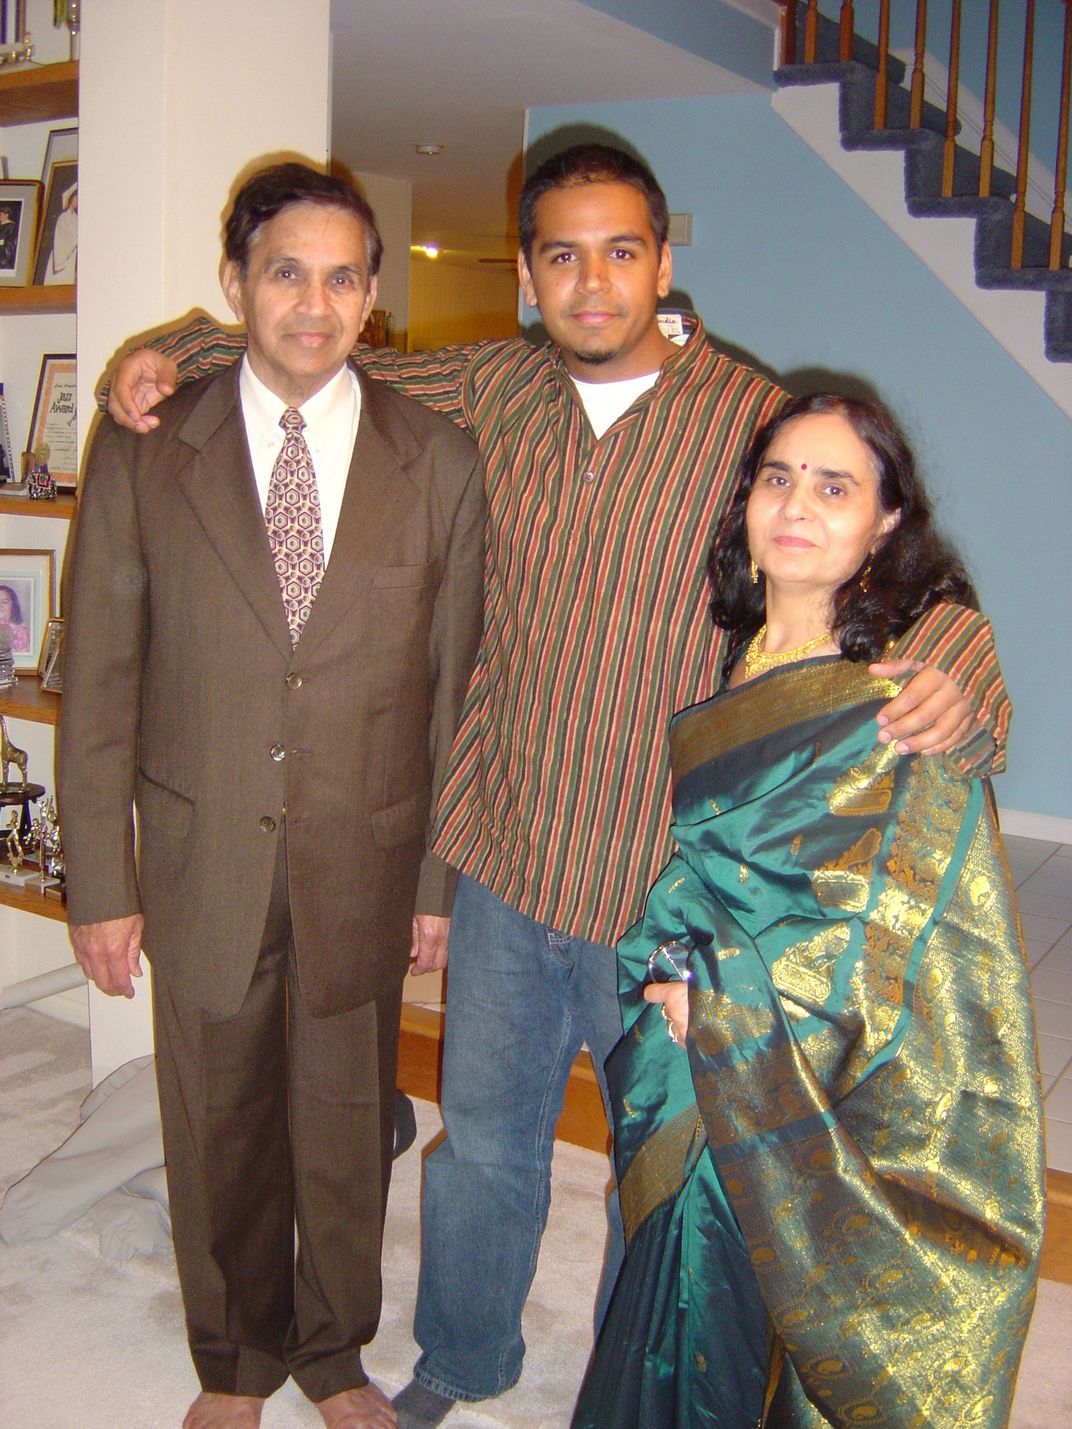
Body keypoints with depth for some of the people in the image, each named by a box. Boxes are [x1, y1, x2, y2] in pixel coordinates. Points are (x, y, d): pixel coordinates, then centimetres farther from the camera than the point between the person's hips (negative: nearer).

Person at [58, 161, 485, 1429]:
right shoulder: (144, 455, -4)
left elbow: (455, 686, 0)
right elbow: (99, 686, -2)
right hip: (201, 860, 0)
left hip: (364, 864, 0)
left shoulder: (440, 464, -3)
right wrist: (101, 886, -4)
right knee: (218, 1130, 16)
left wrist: (442, 877, 2)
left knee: (345, 1123, 16)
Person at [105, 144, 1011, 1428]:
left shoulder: (755, 419, -10)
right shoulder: (496, 388, 1)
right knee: (485, 1133, 21)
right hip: (504, 855, 4)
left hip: (662, 884, -3)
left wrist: (951, 665, -32)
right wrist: (187, 353, 3)